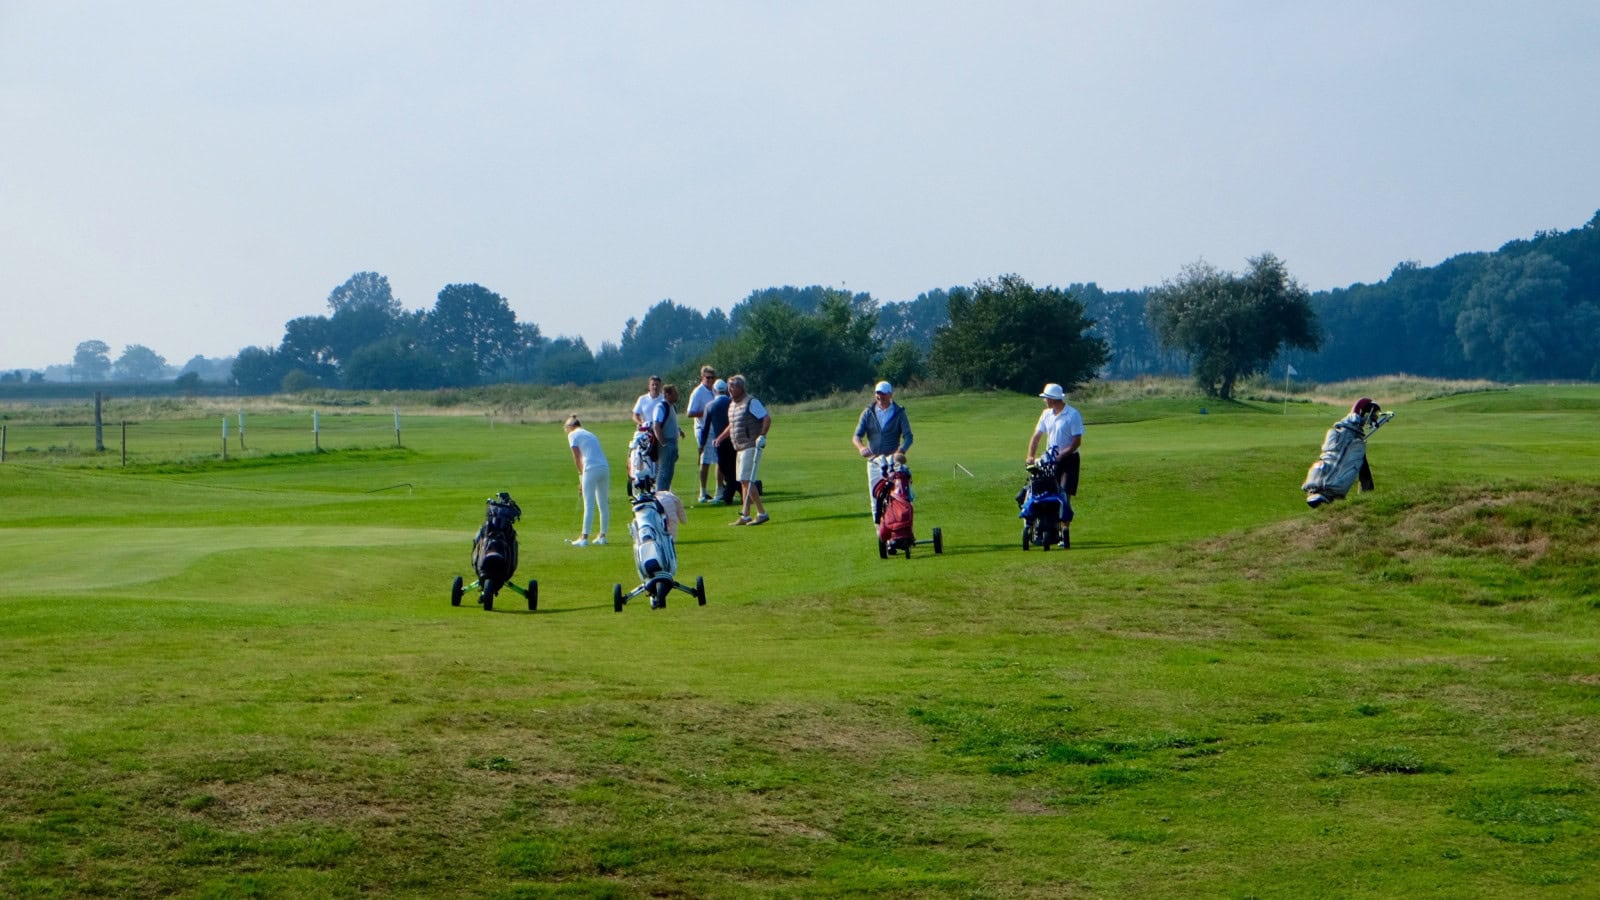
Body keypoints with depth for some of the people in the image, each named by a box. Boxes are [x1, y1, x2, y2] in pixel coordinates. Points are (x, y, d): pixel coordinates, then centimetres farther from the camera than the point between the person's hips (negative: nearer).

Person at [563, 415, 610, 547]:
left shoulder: (573, 435, 7)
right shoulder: (590, 434, 26)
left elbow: (577, 457, 0)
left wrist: (581, 474, 10)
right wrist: (583, 476, 21)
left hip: (591, 468, -7)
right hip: (605, 467, 7)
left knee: (589, 506, -6)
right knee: (604, 505, 13)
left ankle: (584, 537, -7)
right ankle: (602, 536, 19)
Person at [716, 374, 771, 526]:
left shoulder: (751, 402, -10)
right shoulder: (732, 405, 17)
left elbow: (767, 418, -15)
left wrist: (762, 436, -25)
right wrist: (719, 439, 23)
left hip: (751, 447, -9)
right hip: (740, 448, 9)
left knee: (746, 480, -14)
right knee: (744, 483, 9)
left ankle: (762, 513, -12)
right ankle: (745, 516, 11)